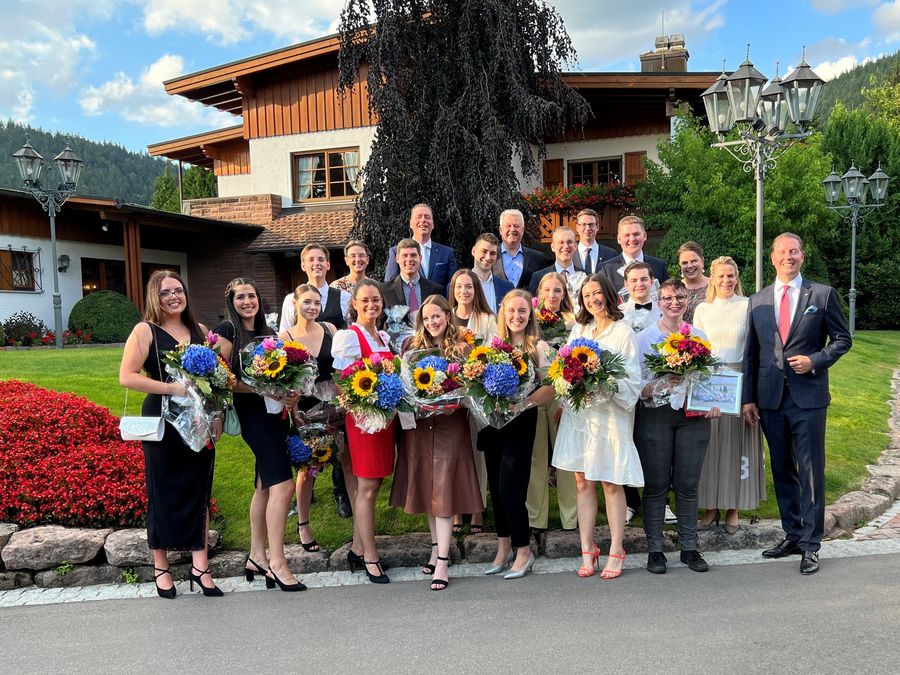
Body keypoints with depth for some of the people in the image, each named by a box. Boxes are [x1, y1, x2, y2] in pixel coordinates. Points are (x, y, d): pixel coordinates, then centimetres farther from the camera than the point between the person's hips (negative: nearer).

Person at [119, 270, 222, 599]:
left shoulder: (199, 330, 10)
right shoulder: (145, 331, -3)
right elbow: (127, 376, -12)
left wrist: (217, 415, 3)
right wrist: (173, 388, -20)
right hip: (162, 422, -4)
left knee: (199, 491, 5)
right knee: (163, 493, 6)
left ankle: (200, 566, 13)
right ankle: (161, 567, 21)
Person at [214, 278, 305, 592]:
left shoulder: (266, 333, 17)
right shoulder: (227, 331, -4)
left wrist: (288, 394, 1)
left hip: (275, 413, 7)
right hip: (252, 414, -7)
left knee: (265, 486, 11)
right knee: (283, 484, -14)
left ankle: (257, 556, 21)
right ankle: (277, 562, -8)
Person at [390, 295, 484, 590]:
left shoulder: (463, 349, 0)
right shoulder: (412, 347, 8)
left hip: (450, 426, -3)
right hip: (418, 427, 3)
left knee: (443, 492, -4)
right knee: (427, 490, 11)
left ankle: (442, 562, 1)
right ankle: (436, 549, 27)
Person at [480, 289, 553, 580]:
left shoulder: (538, 346, -3)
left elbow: (549, 387, -10)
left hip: (521, 422, -5)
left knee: (510, 488, -7)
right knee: (496, 487, 11)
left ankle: (523, 552, 11)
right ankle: (504, 547, 26)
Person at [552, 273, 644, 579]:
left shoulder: (624, 333, -2)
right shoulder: (578, 330, 13)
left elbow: (632, 381, -6)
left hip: (610, 414, -4)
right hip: (578, 413, 4)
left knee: (611, 483, 1)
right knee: (583, 482, 5)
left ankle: (616, 552, 12)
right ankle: (587, 551, 13)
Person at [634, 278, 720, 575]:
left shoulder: (699, 335, 11)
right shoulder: (645, 337, 0)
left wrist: (714, 402, -3)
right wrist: (661, 383, -22)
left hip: (693, 415, 3)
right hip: (655, 415, -3)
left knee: (688, 484, 8)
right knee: (656, 485, 2)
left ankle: (689, 548, 19)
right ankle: (654, 550, 12)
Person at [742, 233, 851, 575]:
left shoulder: (823, 294, 2)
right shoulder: (757, 300, 10)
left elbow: (842, 339, 6)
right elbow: (750, 353, 10)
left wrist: (816, 360, -12)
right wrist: (748, 398, 6)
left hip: (808, 396, -3)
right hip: (770, 399, 3)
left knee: (810, 471, 0)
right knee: (782, 471, 12)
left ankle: (810, 544, 10)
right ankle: (792, 535, 24)